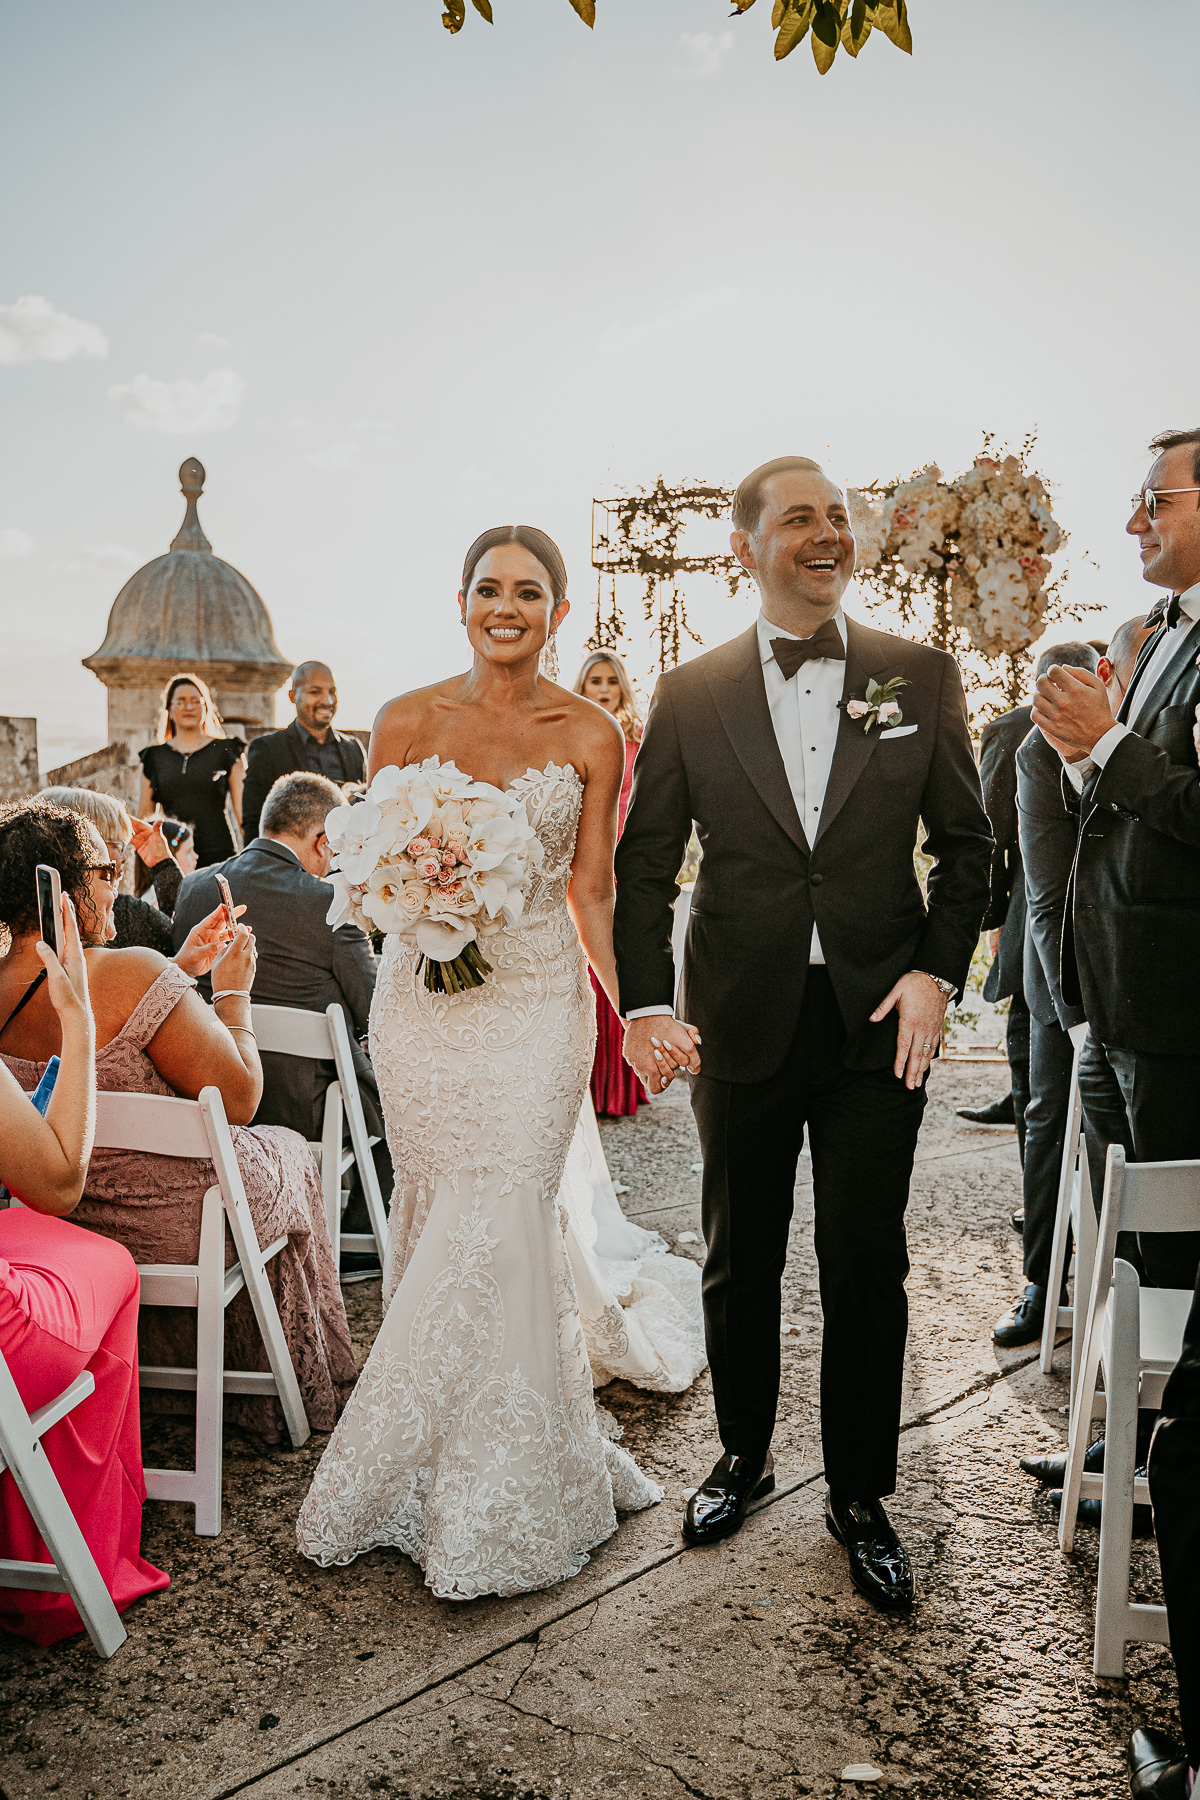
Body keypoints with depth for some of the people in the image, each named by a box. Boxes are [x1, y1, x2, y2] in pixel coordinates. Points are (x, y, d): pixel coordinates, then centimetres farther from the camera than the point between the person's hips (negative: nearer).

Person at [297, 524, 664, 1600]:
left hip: (538, 998, -1)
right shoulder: (407, 722, 4)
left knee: (498, 1226, -6)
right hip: (424, 989, 2)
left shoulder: (590, 736, 2)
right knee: (438, 1220, 5)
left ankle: (496, 1501, 13)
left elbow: (593, 888, 4)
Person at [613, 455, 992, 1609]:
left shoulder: (922, 679, 3)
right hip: (741, 1026, 1)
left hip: (878, 1023, 0)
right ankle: (743, 1456, 38)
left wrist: (937, 970, -7)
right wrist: (645, 1003, -9)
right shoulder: (690, 696, 1)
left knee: (867, 1268, 7)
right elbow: (644, 862, 1)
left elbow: (965, 844, 6)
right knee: (739, 1262, 15)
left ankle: (859, 1495, 27)